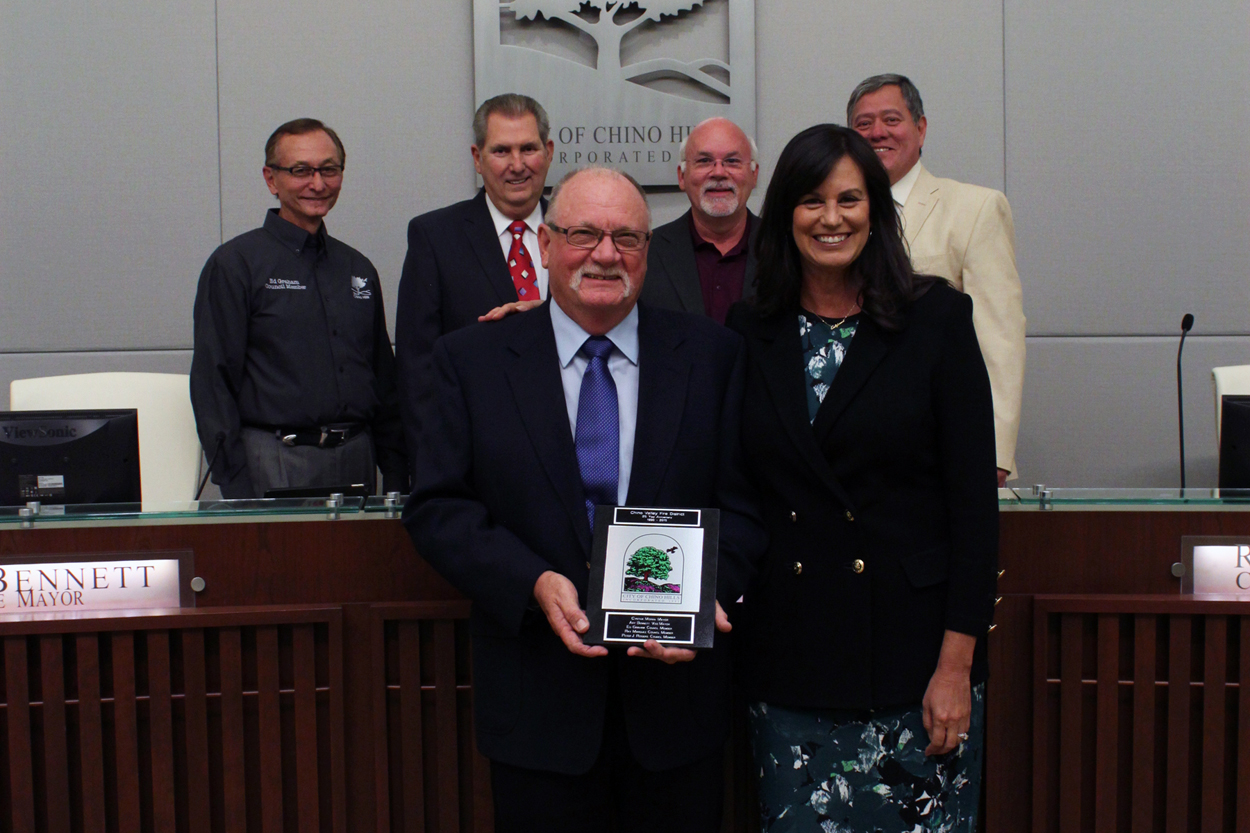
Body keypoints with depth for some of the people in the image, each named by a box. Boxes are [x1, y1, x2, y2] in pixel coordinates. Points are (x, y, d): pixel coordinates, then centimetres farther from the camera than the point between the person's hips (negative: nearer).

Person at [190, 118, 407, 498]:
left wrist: (397, 478, 10)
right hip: (277, 465, -4)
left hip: (357, 460, 5)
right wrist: (237, 490, -12)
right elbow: (212, 385, -5)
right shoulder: (234, 265, -1)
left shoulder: (358, 269, 15)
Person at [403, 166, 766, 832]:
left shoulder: (712, 355, 3)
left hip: (676, 684, 1)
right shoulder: (470, 361, 1)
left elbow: (741, 503, 1)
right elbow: (437, 506, -3)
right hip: (537, 697, -1)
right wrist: (534, 583, -18)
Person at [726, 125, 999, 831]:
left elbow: (975, 499, -5)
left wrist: (956, 665, -10)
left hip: (912, 648, -2)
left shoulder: (937, 318, -2)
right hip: (791, 655, 2)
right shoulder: (750, 335, 6)